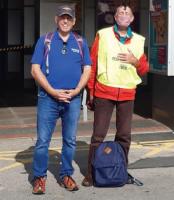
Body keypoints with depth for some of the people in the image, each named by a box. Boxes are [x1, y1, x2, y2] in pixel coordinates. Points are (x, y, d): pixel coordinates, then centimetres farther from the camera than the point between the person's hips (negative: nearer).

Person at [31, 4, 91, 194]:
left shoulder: (81, 43, 11)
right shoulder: (44, 41, 5)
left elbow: (87, 70, 7)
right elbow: (35, 69, -1)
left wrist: (76, 91, -9)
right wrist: (53, 91, -12)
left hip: (73, 99, 2)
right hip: (48, 98, -2)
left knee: (70, 140, 9)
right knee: (42, 140, -2)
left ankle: (66, 175, 21)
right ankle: (39, 177, 10)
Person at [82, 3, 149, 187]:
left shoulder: (138, 40, 10)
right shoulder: (103, 35, 1)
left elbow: (144, 69, 13)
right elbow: (92, 64, 2)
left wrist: (135, 61, -8)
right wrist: (91, 90, 1)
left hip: (127, 94, 3)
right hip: (104, 92, -3)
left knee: (124, 135, 9)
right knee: (98, 135, -2)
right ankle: (91, 173, 5)